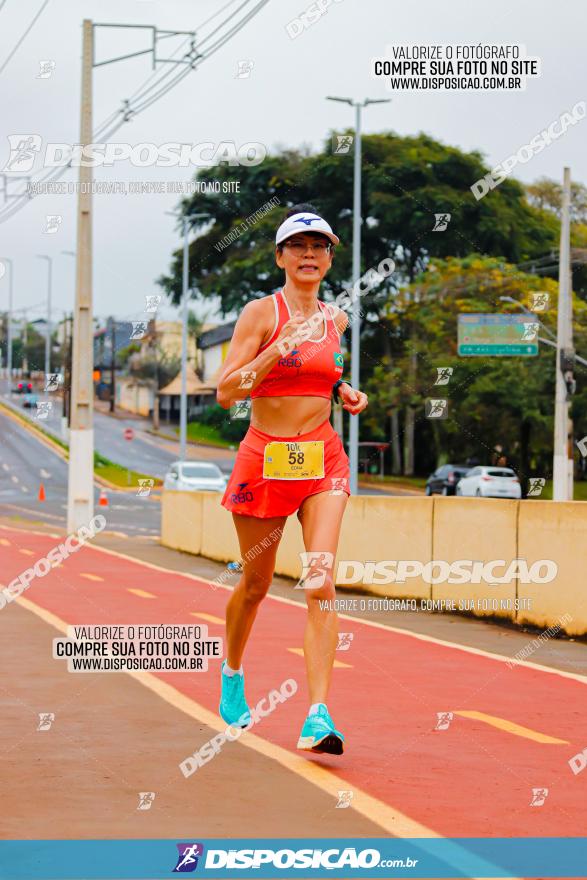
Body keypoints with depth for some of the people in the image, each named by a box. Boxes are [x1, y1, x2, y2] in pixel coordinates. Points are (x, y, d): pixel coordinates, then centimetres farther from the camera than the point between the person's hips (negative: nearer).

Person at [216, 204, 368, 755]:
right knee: (256, 582, 12)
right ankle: (232, 673, 41)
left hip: (322, 460, 2)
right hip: (264, 458, -2)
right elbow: (225, 391, -13)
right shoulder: (260, 313, -6)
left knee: (320, 581, -15)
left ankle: (318, 717, -21)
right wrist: (280, 348, -23)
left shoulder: (335, 320, 9)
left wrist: (345, 392, 9)